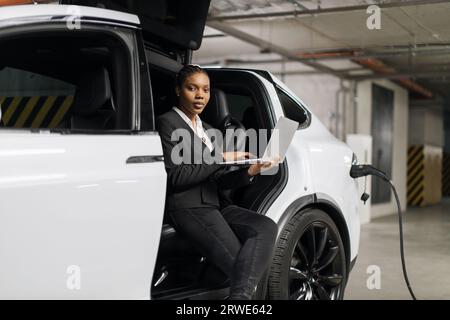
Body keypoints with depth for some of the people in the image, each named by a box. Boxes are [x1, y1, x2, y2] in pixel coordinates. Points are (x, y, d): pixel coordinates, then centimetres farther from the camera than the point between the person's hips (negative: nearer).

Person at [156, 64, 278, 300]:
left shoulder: (207, 130, 25)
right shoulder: (167, 124, 1)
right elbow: (174, 176, -10)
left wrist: (250, 171, 1)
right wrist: (222, 158, -10)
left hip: (213, 206, 7)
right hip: (187, 208, -7)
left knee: (267, 227, -22)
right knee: (239, 263, -25)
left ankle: (240, 295, -36)